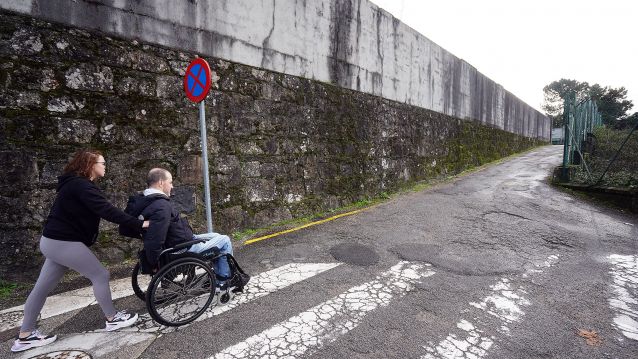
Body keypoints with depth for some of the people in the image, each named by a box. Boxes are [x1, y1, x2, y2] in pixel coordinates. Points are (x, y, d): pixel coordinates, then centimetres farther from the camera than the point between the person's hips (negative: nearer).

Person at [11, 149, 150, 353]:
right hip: (64, 243, -11)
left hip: (55, 241, 11)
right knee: (100, 275, -2)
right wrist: (138, 224, -28)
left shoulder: (75, 183, 13)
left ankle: (25, 336, 27)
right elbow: (106, 211, -29)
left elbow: (99, 211, 11)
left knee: (43, 288, 16)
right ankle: (112, 319, 11)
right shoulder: (81, 186, -21)